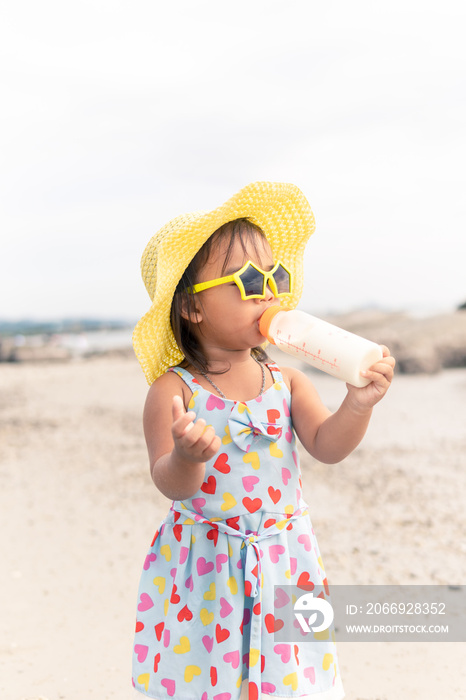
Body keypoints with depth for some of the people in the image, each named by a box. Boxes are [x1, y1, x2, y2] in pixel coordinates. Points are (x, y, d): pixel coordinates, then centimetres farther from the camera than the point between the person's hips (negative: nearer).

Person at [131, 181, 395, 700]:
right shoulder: (173, 390, -11)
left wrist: (358, 404, -27)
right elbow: (170, 484, -18)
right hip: (202, 570, -2)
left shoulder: (287, 383, -1)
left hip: (282, 567, 3)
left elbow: (327, 447, -10)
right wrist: (186, 458, -40)